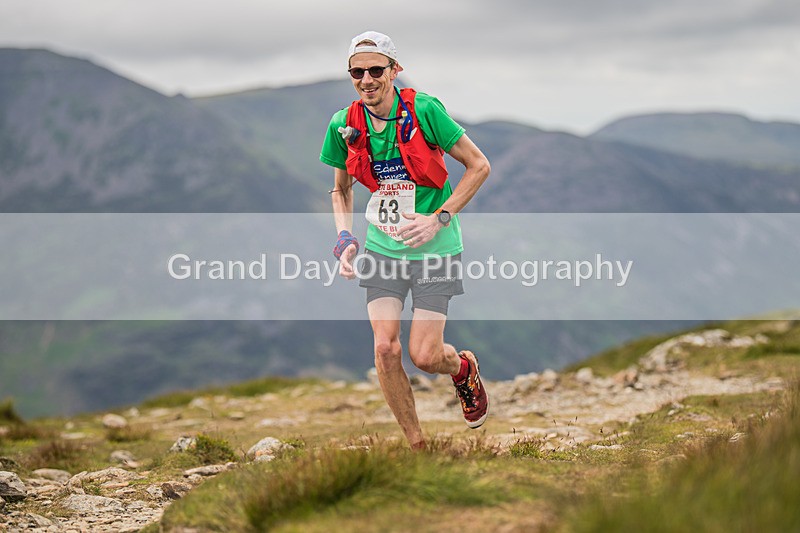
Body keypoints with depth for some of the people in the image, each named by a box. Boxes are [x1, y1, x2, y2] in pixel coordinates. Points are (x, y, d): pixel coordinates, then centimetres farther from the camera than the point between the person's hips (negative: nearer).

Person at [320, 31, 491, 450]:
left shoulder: (424, 110, -15)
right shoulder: (345, 125, -3)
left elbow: (479, 166, -8)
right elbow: (341, 190, 14)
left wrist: (438, 218, -15)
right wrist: (344, 238, -2)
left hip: (434, 250, -3)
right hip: (382, 249, 3)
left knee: (424, 356, -7)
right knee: (385, 348, -9)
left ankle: (464, 369, 31)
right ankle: (417, 447, 7)